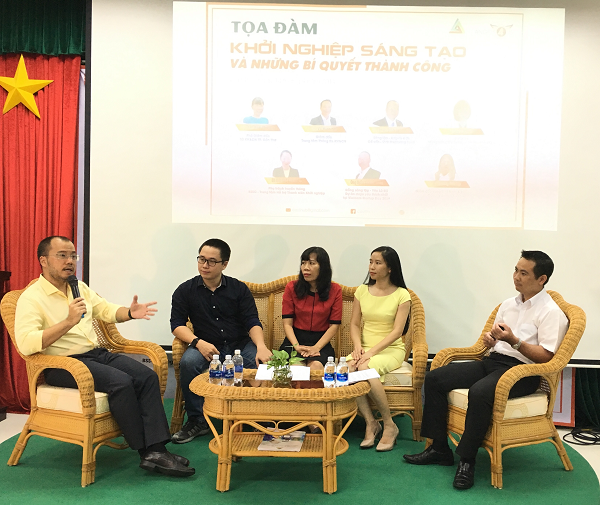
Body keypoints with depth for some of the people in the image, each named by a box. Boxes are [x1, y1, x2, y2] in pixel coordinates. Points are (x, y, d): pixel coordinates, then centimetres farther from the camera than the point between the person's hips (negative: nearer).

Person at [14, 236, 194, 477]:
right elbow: (26, 344, -22)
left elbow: (107, 310, 23)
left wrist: (129, 313, 0)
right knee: (121, 382, -29)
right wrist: (69, 322, -28)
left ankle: (156, 450, -19)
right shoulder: (31, 298, -8)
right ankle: (146, 451, -14)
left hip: (97, 353, 8)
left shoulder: (79, 287, 15)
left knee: (147, 376, -15)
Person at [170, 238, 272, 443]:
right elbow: (177, 324, -1)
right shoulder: (185, 290, 4)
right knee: (188, 362, -32)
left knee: (262, 364, -28)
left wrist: (261, 346, -23)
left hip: (240, 345, 1)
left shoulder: (239, 289, 4)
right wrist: (198, 342, -20)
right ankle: (197, 421, -15)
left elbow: (252, 322, -2)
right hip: (206, 347, 0)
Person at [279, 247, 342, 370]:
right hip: (295, 340, 0)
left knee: (317, 366, -31)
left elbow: (334, 325, 0)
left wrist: (316, 347, -13)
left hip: (321, 341, 0)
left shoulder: (335, 290, 3)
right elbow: (287, 323, 1)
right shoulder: (292, 287, 4)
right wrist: (296, 346, -16)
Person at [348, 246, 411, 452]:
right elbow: (354, 324, 11)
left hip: (391, 350, -4)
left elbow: (397, 331, -10)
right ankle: (371, 423, -18)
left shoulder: (401, 295, -3)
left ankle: (389, 425, -17)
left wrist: (371, 352, -20)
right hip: (365, 348, 4)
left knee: (366, 368, -35)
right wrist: (358, 346, -9)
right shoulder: (362, 291, 10)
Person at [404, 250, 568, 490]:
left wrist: (514, 341, -25)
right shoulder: (508, 304, 17)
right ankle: (439, 448, 0)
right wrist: (489, 339, 1)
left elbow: (545, 357, -14)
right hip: (492, 361, 8)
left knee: (479, 392, -38)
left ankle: (467, 460, -22)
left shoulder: (551, 312, -7)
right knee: (434, 378, -6)